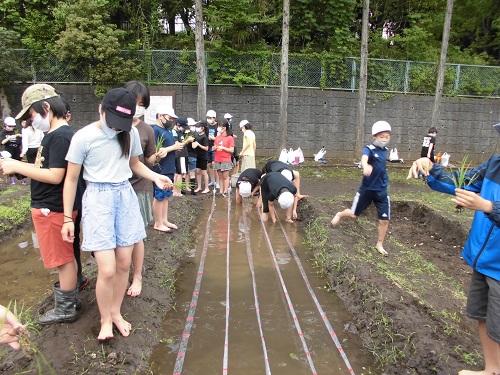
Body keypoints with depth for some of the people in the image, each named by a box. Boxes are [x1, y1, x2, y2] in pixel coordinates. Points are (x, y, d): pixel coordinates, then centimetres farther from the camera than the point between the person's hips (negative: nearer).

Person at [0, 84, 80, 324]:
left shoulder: (60, 136, -20)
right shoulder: (54, 134, 11)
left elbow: (55, 176, -25)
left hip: (53, 208, -9)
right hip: (51, 206, 9)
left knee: (63, 258, 4)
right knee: (64, 256, 22)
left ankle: (66, 308, 18)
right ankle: (67, 289, 39)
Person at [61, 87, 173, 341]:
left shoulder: (131, 133, 0)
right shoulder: (84, 137, -11)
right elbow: (71, 179, -3)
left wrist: (156, 177, -2)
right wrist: (67, 219, -2)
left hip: (126, 196, 4)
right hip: (98, 199, -4)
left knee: (124, 263, 8)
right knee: (107, 269, -7)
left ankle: (116, 313, 32)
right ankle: (105, 320, 20)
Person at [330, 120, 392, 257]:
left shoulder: (384, 150, 2)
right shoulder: (369, 149, -18)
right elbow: (364, 158, -44)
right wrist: (366, 167, -65)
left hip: (381, 191, 5)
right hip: (367, 189, -5)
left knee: (384, 220, 3)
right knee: (354, 214, 9)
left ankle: (380, 245, 23)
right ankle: (339, 215, 43)